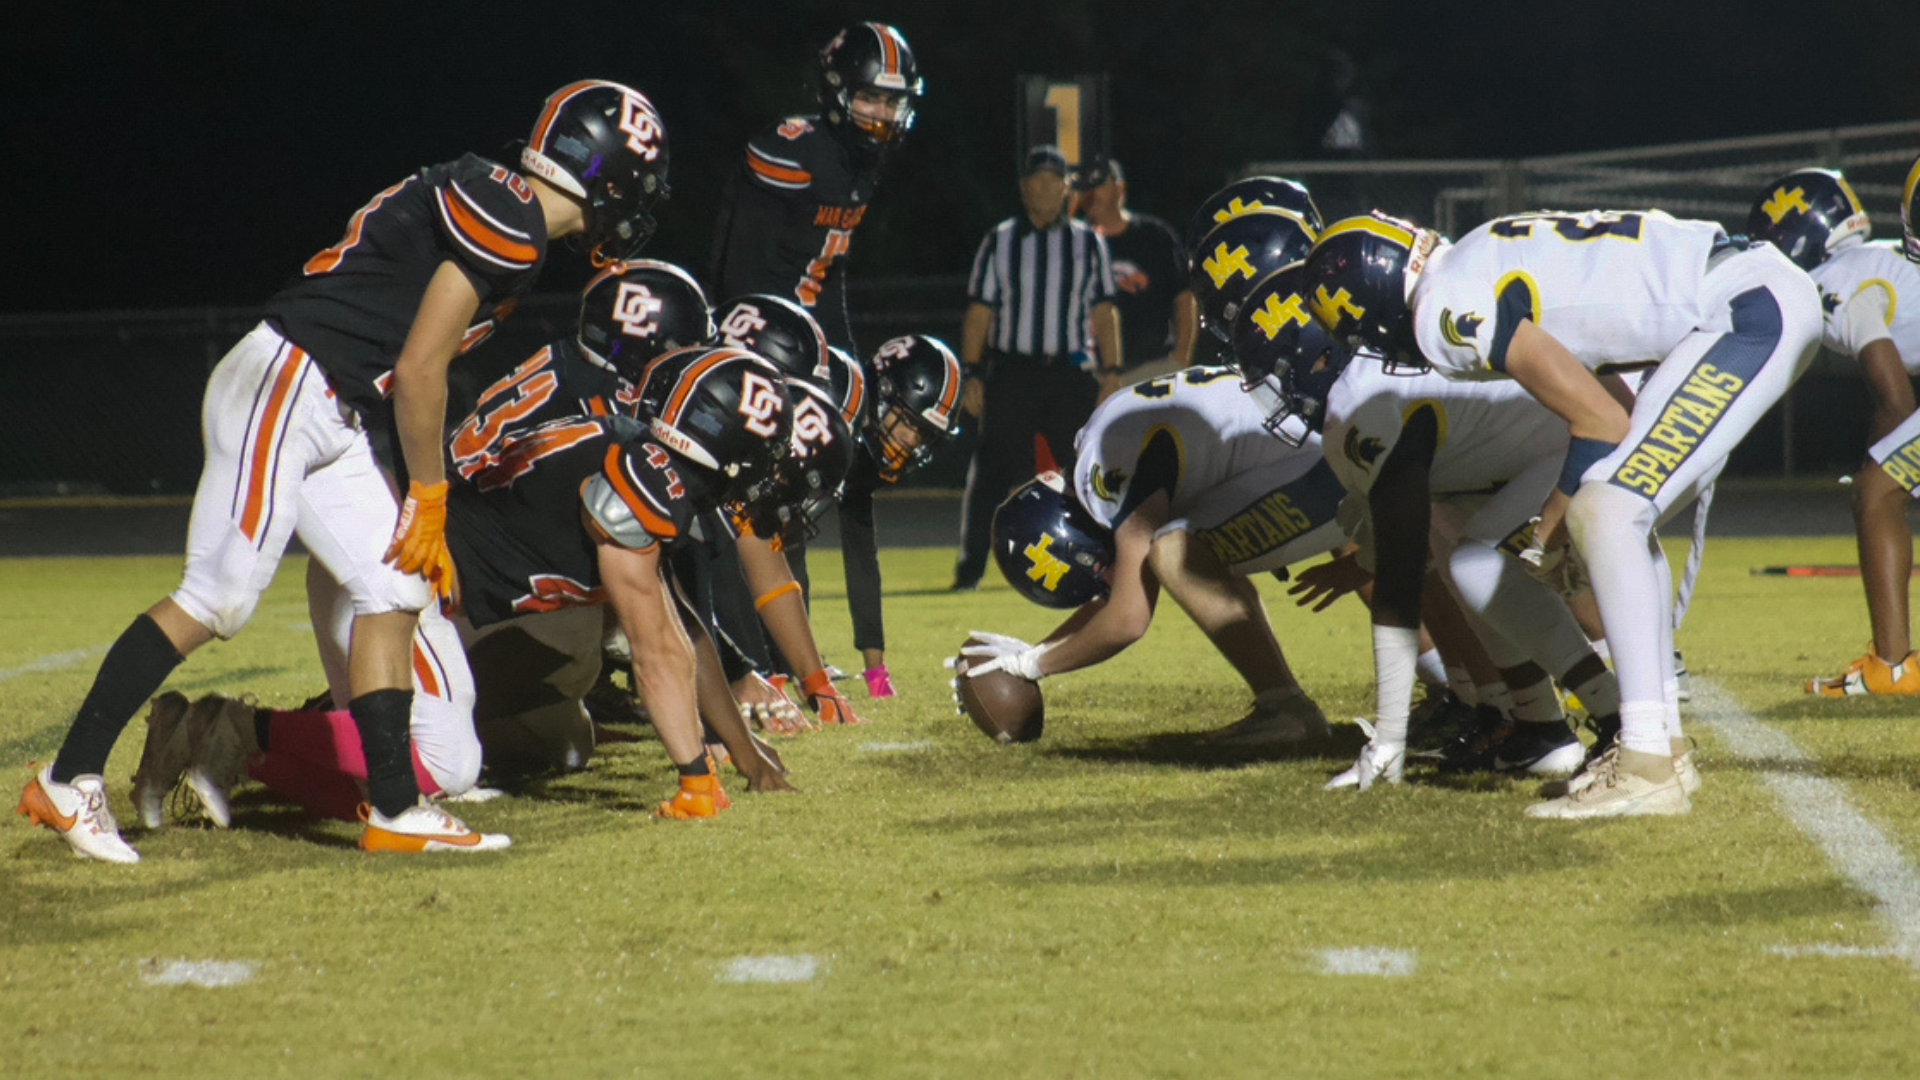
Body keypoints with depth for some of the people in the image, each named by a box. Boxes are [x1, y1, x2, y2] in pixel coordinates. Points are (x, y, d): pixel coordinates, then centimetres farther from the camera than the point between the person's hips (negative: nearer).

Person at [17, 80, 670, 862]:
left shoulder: (495, 212, 16)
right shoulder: (506, 218, -14)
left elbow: (403, 372, 19)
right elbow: (418, 370, -15)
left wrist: (423, 504, 19)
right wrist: (428, 496, -4)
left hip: (339, 419, 10)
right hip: (282, 386, -10)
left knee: (394, 592, 5)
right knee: (218, 598, -11)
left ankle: (395, 811, 7)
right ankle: (68, 781, -5)